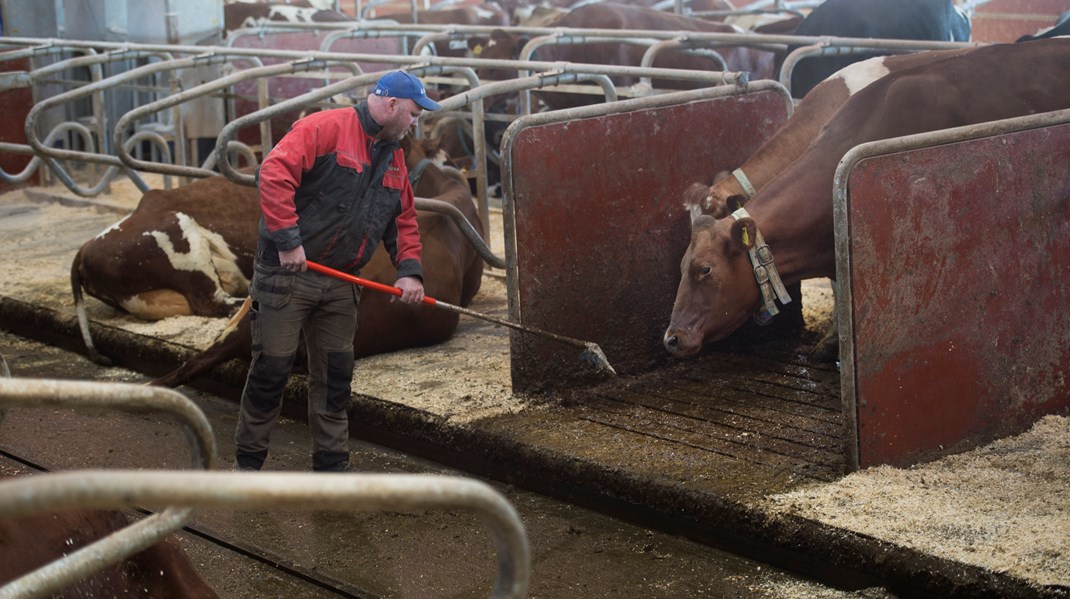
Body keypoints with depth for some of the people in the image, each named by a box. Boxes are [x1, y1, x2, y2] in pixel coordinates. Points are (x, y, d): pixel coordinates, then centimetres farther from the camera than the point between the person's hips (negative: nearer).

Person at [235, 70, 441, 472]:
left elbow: (404, 220, 18)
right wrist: (288, 239, -25)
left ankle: (332, 466, 18)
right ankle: (248, 462, 13)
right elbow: (274, 173, -23)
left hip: (340, 283, 7)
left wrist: (409, 270, 1)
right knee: (272, 368, -1)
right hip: (287, 272, -7)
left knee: (335, 374, 9)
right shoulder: (325, 128, -13)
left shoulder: (394, 157, 13)